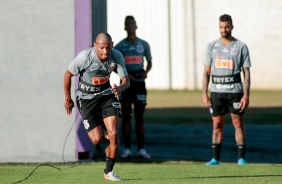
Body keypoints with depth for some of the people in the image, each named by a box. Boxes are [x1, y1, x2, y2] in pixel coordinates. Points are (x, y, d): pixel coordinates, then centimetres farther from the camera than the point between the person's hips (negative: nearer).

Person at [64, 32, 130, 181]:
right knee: (97, 140, -10)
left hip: (106, 95, 2)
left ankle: (108, 172, 5)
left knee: (113, 134, -13)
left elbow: (126, 81, -10)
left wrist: (120, 88, -34)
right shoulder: (84, 57, -25)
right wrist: (67, 99, -1)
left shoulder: (117, 56, -15)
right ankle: (102, 135, 31)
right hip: (86, 99, -2)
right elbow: (68, 74, -9)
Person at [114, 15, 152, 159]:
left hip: (139, 82, 1)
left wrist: (146, 71, -6)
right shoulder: (120, 46, 2)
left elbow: (149, 62, 15)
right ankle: (127, 149, 3)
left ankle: (141, 149, 3)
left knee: (140, 116, 2)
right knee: (126, 116, 0)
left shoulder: (143, 45, 6)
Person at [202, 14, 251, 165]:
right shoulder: (212, 46, 7)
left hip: (235, 90, -2)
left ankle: (241, 158, 2)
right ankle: (215, 158, 8)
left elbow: (247, 73, 1)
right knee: (217, 124, 4)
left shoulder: (241, 47, 1)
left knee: (238, 123, -3)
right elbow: (207, 72, 9)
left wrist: (246, 95, -8)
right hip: (216, 91, 2)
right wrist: (204, 94, 1)